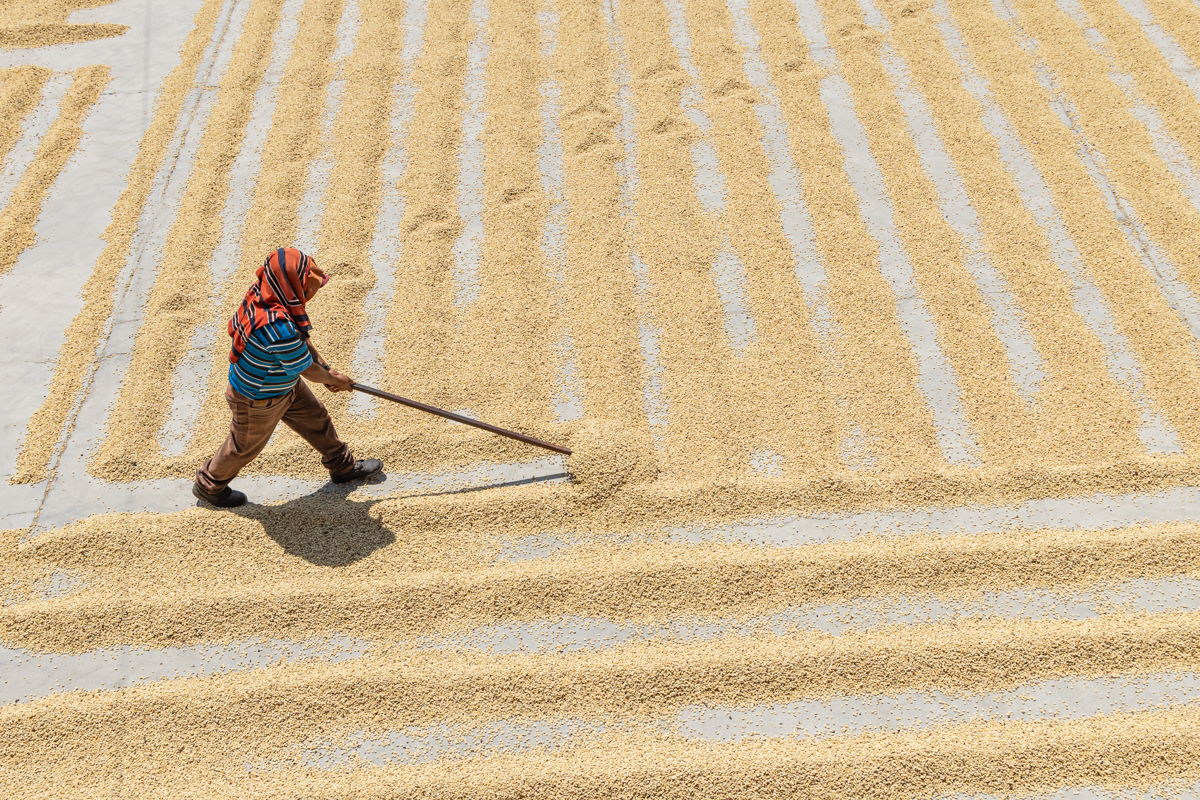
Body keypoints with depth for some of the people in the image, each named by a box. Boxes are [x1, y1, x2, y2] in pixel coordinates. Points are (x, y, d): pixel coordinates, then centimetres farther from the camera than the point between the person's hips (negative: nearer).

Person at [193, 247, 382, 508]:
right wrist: (335, 380, -8)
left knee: (316, 418, 23)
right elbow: (306, 370, -28)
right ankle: (209, 485, 47)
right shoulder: (279, 329, -45)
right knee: (245, 446, 19)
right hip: (258, 400, -8)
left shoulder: (267, 296, -17)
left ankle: (343, 466, 47)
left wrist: (326, 369, 3)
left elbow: (301, 342, 0)